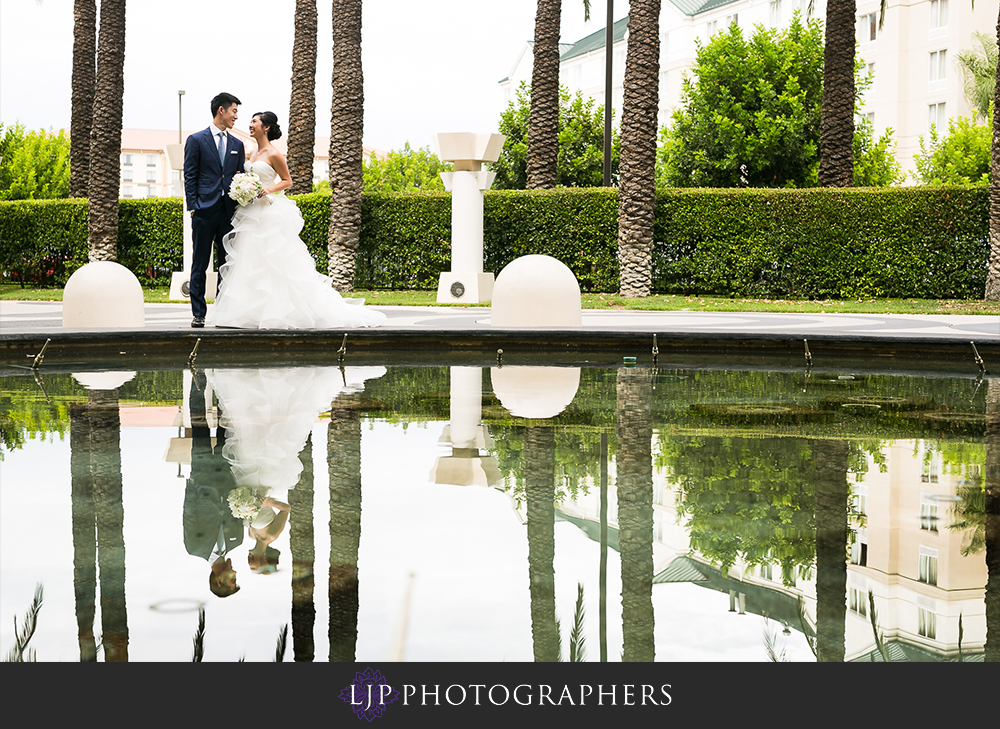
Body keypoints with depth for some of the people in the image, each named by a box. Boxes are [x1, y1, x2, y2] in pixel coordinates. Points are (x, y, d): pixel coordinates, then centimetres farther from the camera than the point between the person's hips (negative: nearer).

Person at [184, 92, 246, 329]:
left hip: (229, 212, 4)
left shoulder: (237, 145, 16)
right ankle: (198, 314, 4)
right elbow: (190, 177, 0)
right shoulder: (196, 140, 3)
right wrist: (193, 207, -8)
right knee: (200, 264, -1)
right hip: (205, 211, -4)